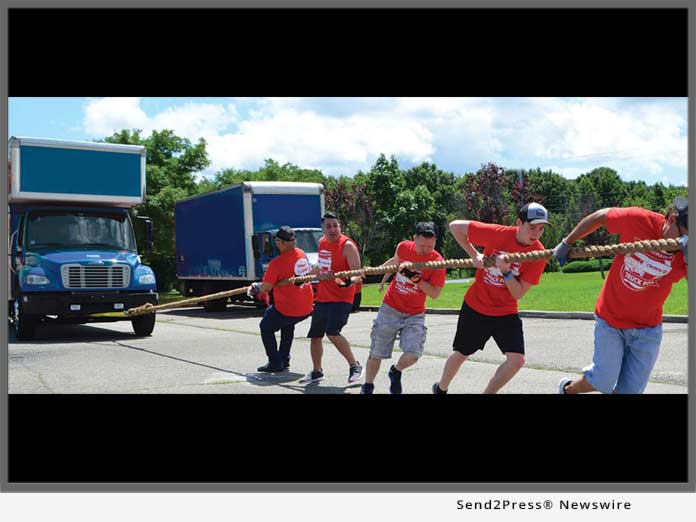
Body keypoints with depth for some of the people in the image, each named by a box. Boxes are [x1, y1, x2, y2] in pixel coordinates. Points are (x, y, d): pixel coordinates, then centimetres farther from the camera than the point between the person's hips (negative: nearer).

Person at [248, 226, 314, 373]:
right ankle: (284, 360, 33)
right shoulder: (302, 255, 4)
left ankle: (275, 363, 13)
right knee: (288, 325, 34)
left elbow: (266, 287, -19)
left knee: (266, 327, 17)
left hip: (287, 309, -7)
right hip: (306, 308, 7)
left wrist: (256, 288, 6)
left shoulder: (277, 263, -19)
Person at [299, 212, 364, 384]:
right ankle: (316, 372, 32)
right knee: (315, 336, 13)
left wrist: (349, 281, -39)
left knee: (332, 333, -23)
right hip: (322, 297, 8)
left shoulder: (347, 246, -14)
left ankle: (355, 366, -5)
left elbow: (358, 274, -19)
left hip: (341, 298, -8)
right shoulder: (322, 242, 8)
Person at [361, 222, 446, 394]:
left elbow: (435, 294, -18)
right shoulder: (403, 247, -7)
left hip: (415, 314, -1)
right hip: (390, 308, 2)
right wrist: (383, 279, 25)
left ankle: (396, 372, 17)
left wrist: (416, 278, -28)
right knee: (377, 353, 5)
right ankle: (367, 387, 27)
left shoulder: (437, 261, -15)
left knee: (413, 354, -17)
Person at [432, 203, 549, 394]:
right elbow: (455, 226, -10)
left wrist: (506, 271, -31)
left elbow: (518, 294, -15)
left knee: (517, 360, -13)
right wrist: (474, 255, -13)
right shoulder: (497, 233, -20)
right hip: (476, 307, -1)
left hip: (506, 313, 1)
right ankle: (441, 389, 42)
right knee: (461, 354, 14)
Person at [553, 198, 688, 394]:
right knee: (603, 382, 0)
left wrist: (689, 258, -42)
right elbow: (600, 217, -2)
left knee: (630, 389, 4)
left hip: (647, 328, 2)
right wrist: (567, 243, 5)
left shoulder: (686, 252, -14)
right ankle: (568, 388, 31)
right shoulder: (637, 219, -19)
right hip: (610, 319, -2)